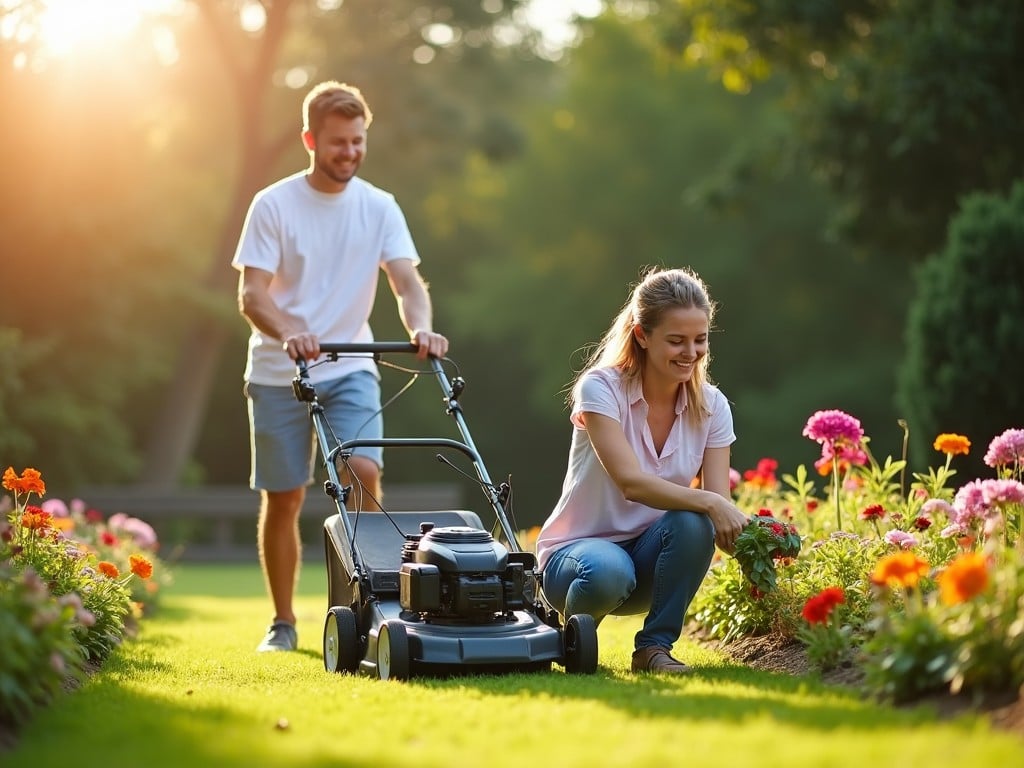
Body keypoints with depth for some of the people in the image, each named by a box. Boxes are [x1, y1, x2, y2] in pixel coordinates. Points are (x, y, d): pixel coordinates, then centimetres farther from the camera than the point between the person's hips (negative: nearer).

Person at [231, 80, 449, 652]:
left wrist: (421, 327, -28)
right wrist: (288, 333, -32)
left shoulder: (379, 207, 3)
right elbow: (251, 294, -12)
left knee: (364, 470, -20)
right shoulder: (274, 205, -5)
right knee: (284, 497, 3)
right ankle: (284, 622, 18)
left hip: (350, 370, 1)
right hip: (278, 375, -1)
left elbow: (407, 282, -6)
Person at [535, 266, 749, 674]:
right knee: (609, 572, -40)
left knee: (692, 523, -31)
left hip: (648, 557, 4)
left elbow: (719, 502, -11)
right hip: (575, 550, -4)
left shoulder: (711, 406, -4)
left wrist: (745, 537, -34)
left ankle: (655, 646, -12)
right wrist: (707, 502, -45)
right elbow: (632, 483, -30)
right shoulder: (601, 389, -17)